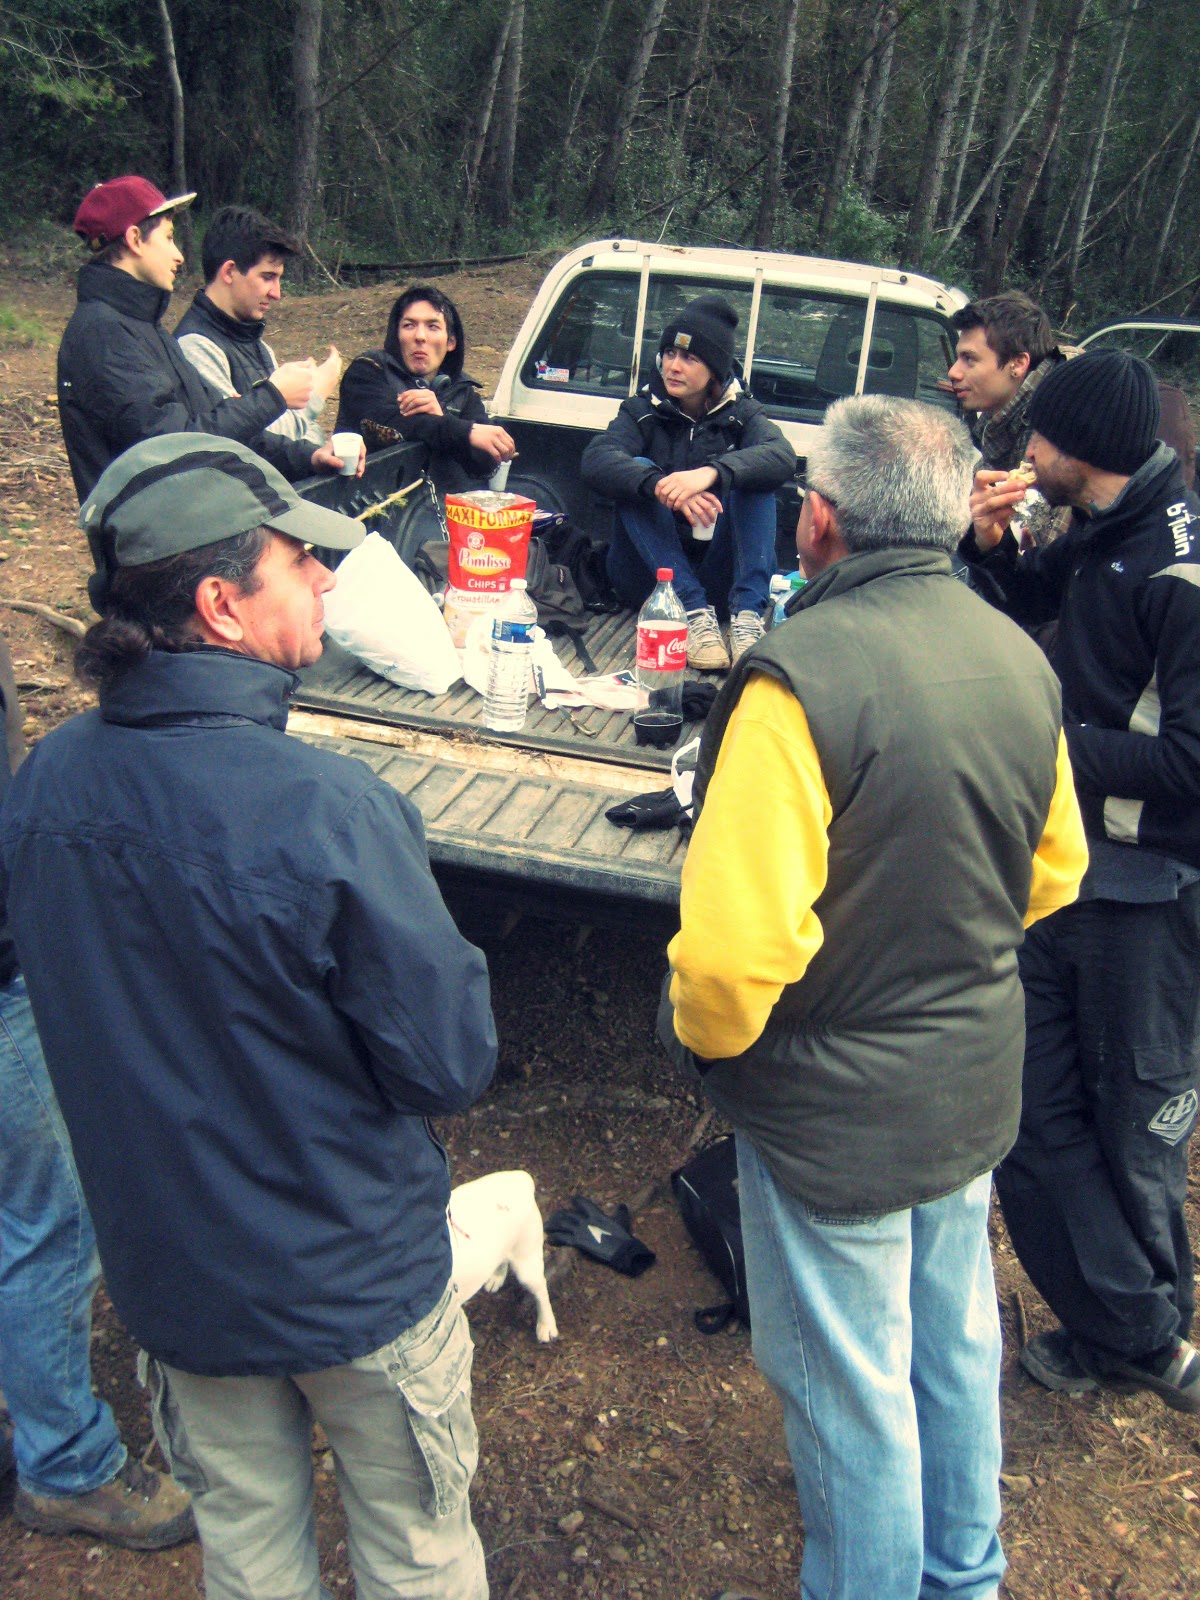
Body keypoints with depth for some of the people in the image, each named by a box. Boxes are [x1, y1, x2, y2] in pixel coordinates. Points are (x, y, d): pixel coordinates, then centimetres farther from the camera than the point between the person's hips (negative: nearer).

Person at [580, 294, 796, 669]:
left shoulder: (740, 413, 5)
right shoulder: (644, 410, 4)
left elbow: (782, 456, -19)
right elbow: (596, 459, -18)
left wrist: (711, 473, -40)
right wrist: (659, 486, -39)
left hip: (718, 578, 0)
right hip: (650, 576, 0)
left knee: (751, 477, -19)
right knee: (638, 471, -22)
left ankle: (747, 614, -35)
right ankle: (694, 611, -36)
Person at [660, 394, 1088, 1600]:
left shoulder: (801, 675, -27)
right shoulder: (1018, 657, -2)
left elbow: (736, 937, -30)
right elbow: (1056, 869, 10)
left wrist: (704, 1038, -10)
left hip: (838, 1104, -8)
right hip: (977, 1084, 8)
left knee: (848, 1388, 13)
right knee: (955, 1343, 26)